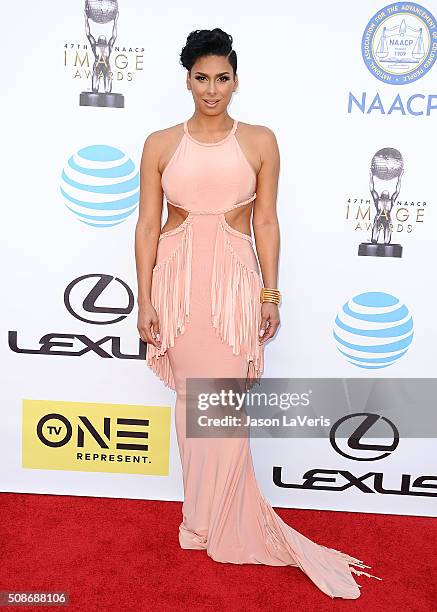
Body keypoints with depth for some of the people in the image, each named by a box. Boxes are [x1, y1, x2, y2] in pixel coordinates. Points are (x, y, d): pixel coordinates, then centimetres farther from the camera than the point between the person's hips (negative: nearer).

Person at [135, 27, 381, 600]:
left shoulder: (259, 141, 4)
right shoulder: (161, 143, 5)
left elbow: (266, 223, 4)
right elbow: (147, 225, 3)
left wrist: (270, 293, 1)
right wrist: (145, 299, -1)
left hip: (235, 280, -1)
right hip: (177, 279, 1)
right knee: (191, 398, 8)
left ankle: (218, 524, 23)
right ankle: (205, 514, 29)